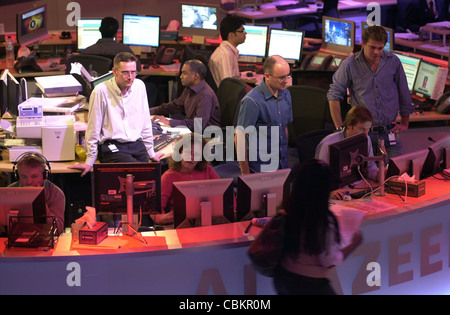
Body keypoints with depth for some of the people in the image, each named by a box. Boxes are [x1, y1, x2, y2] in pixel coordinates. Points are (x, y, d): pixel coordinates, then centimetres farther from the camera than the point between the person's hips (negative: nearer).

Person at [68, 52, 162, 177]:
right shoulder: (101, 91, -7)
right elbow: (93, 128, -2)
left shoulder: (139, 86, 8)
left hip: (137, 145, 5)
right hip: (111, 147, -5)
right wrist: (89, 162, 0)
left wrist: (151, 152, 20)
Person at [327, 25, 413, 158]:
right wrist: (340, 128, -3)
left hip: (389, 131, 2)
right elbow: (334, 95, 1)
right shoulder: (350, 65, -4)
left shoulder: (393, 62, 4)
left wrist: (404, 123, 16)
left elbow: (404, 94, 15)